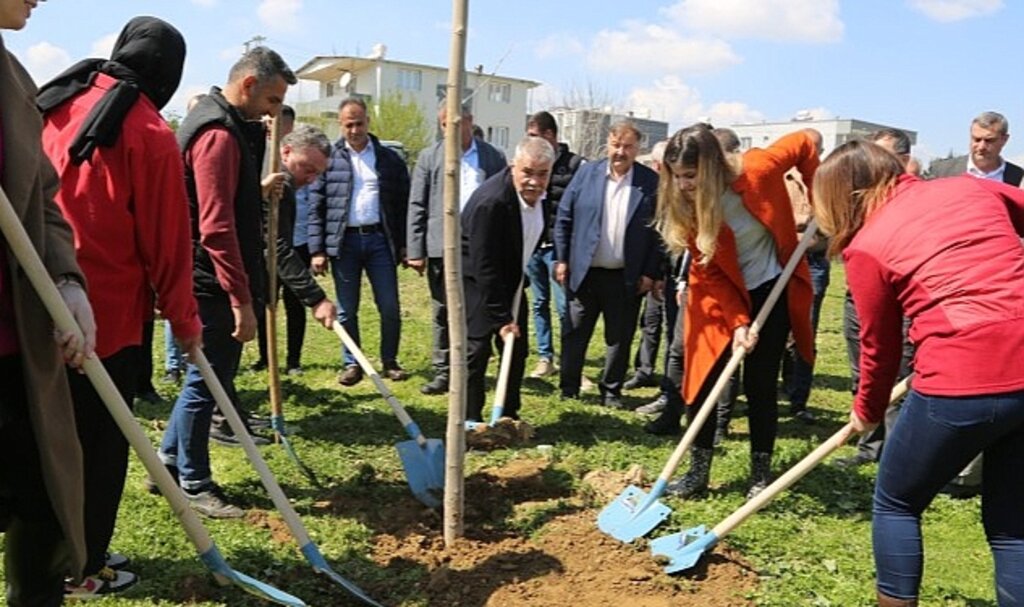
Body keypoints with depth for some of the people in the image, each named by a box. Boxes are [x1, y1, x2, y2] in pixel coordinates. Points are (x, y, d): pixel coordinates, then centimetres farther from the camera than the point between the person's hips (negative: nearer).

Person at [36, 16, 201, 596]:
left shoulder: (52, 106, 8)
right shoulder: (149, 133, -12)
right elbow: (166, 239, -11)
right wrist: (184, 318, 0)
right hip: (108, 314, -6)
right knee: (101, 444, 7)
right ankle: (84, 569, 19)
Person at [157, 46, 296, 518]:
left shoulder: (225, 124, 16)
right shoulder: (219, 133, -18)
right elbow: (216, 226, -25)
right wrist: (242, 298, -25)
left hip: (210, 281, 11)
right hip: (213, 283, -11)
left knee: (209, 376, 18)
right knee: (208, 380, 0)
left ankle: (170, 463, 30)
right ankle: (194, 484, 14)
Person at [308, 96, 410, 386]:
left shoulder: (389, 159, 6)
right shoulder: (329, 159, 3)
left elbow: (403, 203, 6)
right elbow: (315, 207, 2)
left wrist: (404, 244, 1)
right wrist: (317, 250, -5)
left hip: (379, 239, 0)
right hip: (344, 241, 0)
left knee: (390, 307, 3)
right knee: (346, 310, 7)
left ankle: (390, 361, 18)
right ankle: (352, 364, 19)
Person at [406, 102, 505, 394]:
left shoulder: (493, 157, 5)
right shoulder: (430, 157, 5)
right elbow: (417, 206, 3)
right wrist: (415, 251, -3)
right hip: (442, 249, 0)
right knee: (443, 314, 7)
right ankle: (443, 372, 17)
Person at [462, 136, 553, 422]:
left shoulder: (536, 193, -6)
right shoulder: (490, 202, -32)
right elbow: (485, 267, -29)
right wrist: (501, 318, -28)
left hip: (510, 279, 8)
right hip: (476, 280, -8)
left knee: (517, 348, 9)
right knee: (477, 348, -11)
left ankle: (509, 416, 21)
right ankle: (470, 420, 1)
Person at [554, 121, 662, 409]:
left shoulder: (651, 182, -4)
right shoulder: (586, 173, 1)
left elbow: (658, 231, -2)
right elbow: (564, 218, 5)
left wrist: (650, 273, -5)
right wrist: (561, 259, 0)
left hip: (626, 277, -1)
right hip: (584, 272, 1)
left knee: (619, 339, 9)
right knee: (575, 334, 8)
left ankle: (611, 391, 24)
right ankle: (568, 389, 21)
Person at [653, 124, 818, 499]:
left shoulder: (756, 171, -23)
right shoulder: (683, 206, -16)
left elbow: (808, 141, -6)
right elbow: (709, 272, -12)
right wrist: (736, 322, -19)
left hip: (770, 290, -2)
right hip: (720, 298, 2)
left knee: (760, 384, 3)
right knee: (701, 382, -1)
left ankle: (761, 474, 18)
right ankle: (698, 472, 12)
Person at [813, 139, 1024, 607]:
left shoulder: (866, 246, 3)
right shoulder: (973, 188, 13)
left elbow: (880, 348, 12)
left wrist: (867, 412, 29)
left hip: (963, 382, -5)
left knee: (896, 503, 19)